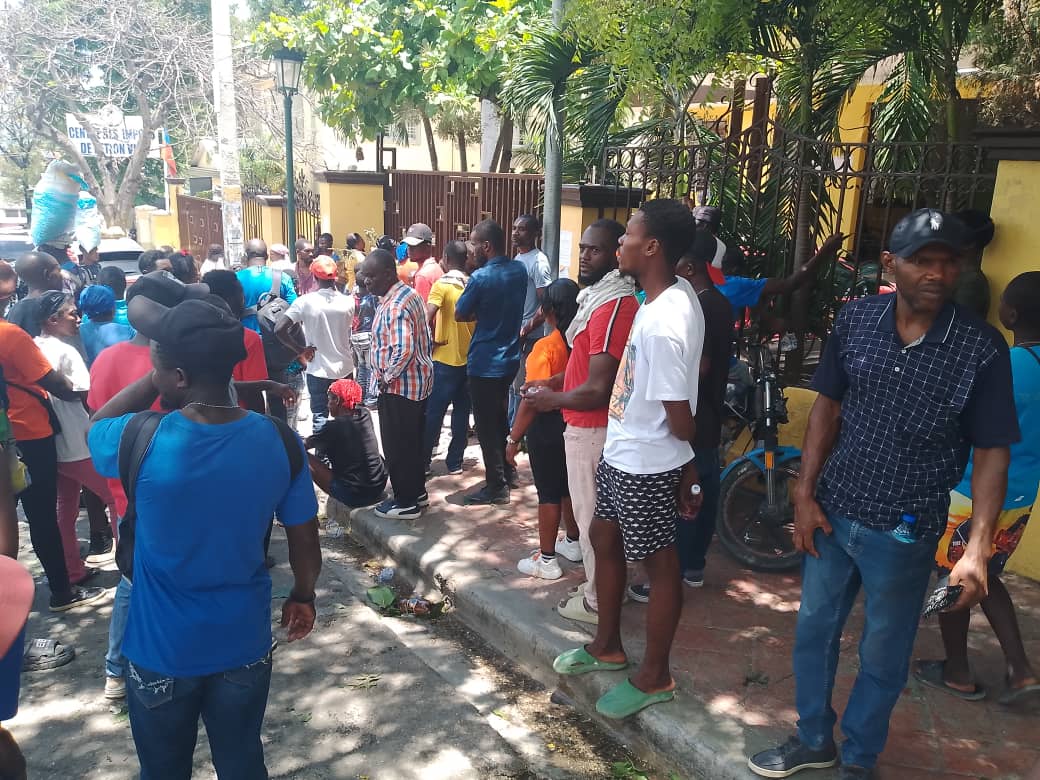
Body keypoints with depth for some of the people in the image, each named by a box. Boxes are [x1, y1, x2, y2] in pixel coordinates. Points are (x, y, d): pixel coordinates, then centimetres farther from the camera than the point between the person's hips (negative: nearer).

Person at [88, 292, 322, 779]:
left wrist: (158, 376, -4)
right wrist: (303, 598, 12)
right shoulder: (279, 441, -16)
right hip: (244, 644, 2)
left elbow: (95, 428, 3)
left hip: (161, 650, -1)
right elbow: (305, 542, -5)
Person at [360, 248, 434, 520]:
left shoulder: (395, 305, -22)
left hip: (399, 386, -10)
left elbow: (403, 351, -30)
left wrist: (386, 378, -16)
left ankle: (406, 503, 13)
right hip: (416, 383, 10)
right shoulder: (408, 294, 10)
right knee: (411, 442, 19)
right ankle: (417, 492, 31)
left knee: (397, 446, 2)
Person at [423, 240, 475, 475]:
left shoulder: (441, 285, -11)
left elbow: (428, 316, -23)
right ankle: (455, 461, 14)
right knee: (462, 410, 10)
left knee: (434, 412, 4)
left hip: (445, 358, -5)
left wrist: (431, 339, -9)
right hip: (469, 357, 5)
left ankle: (424, 460, 11)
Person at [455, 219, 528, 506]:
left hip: (485, 363, -7)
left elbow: (460, 315, -8)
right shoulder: (519, 270, 2)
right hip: (509, 358, 8)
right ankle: (507, 472, 33)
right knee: (501, 419, 21)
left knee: (487, 426, 3)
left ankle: (496, 487, 10)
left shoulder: (481, 277, -20)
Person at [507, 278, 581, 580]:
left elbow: (532, 399, -21)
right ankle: (573, 542, 37)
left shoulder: (546, 346, -20)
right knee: (568, 487, 21)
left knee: (548, 493, 4)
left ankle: (547, 560, 15)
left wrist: (514, 437, -13)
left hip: (548, 427, -6)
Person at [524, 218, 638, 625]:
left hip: (592, 429, -10)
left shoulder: (612, 306, -25)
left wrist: (552, 400, -13)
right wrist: (560, 380, 11)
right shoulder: (602, 296, 9)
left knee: (591, 517, 4)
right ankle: (599, 586, 36)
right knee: (597, 514, 21)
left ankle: (597, 603, 20)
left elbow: (597, 390, -28)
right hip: (593, 426, 10)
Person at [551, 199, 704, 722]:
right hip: (621, 453, 10)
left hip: (645, 466, -10)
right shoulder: (677, 291, 0)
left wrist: (688, 466, -3)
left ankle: (654, 678, 29)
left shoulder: (662, 325, -30)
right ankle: (607, 645, 43)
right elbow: (696, 366, 12)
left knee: (660, 566, 8)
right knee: (604, 540, 23)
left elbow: (680, 420, -24)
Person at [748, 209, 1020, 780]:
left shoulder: (981, 349, -13)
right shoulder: (855, 320, -5)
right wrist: (805, 493, -1)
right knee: (814, 629, 19)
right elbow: (827, 406, 2)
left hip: (904, 534, -3)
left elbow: (991, 453, -9)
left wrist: (978, 550, -17)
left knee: (883, 655, 15)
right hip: (830, 515, 3)